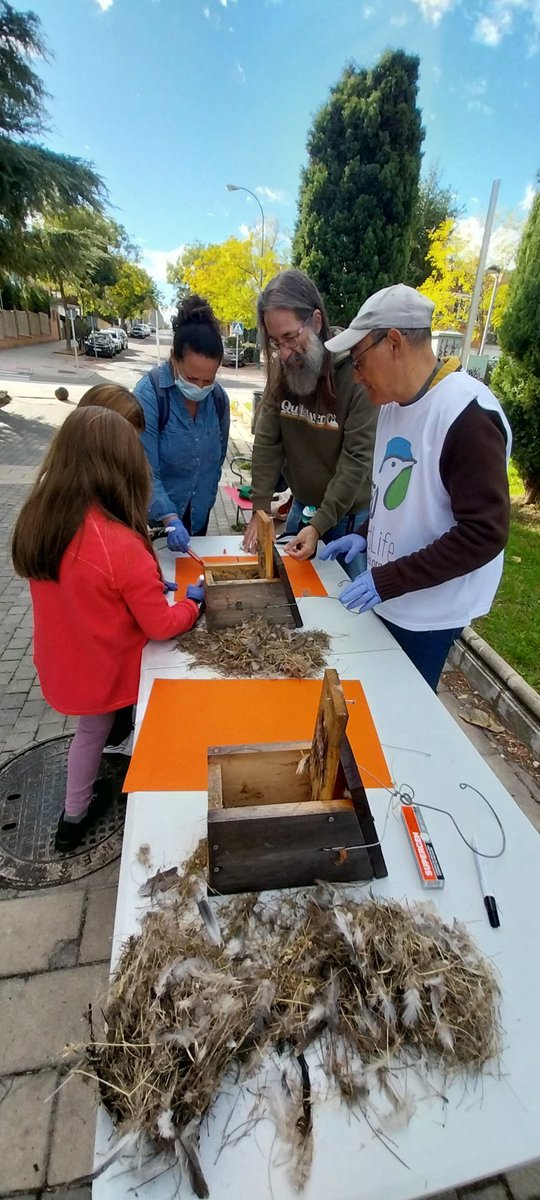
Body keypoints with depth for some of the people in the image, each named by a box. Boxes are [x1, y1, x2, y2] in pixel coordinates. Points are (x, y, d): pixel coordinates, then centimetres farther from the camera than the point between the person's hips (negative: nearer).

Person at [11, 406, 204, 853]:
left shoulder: (38, 520, -11)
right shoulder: (122, 546, -32)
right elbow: (162, 627, -21)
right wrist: (192, 601, -3)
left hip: (66, 666, 6)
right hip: (111, 671, -6)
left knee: (90, 730, 29)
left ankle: (74, 817, 49)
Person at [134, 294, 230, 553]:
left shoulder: (219, 398, -3)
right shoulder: (149, 395, -20)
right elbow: (145, 472, -24)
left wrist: (207, 500, 13)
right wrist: (170, 518, -35)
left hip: (197, 517, 5)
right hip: (153, 521, -5)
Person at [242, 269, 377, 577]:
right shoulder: (281, 370, -4)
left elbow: (357, 459, -22)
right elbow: (267, 442, -5)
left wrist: (319, 525, -26)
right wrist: (261, 510, -12)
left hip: (349, 515, -4)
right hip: (302, 506, 5)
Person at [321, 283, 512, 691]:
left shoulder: (468, 415, -23)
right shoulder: (395, 401, 5)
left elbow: (484, 534, -25)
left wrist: (387, 580, -25)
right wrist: (366, 535, 4)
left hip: (427, 612, -8)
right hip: (386, 596, 8)